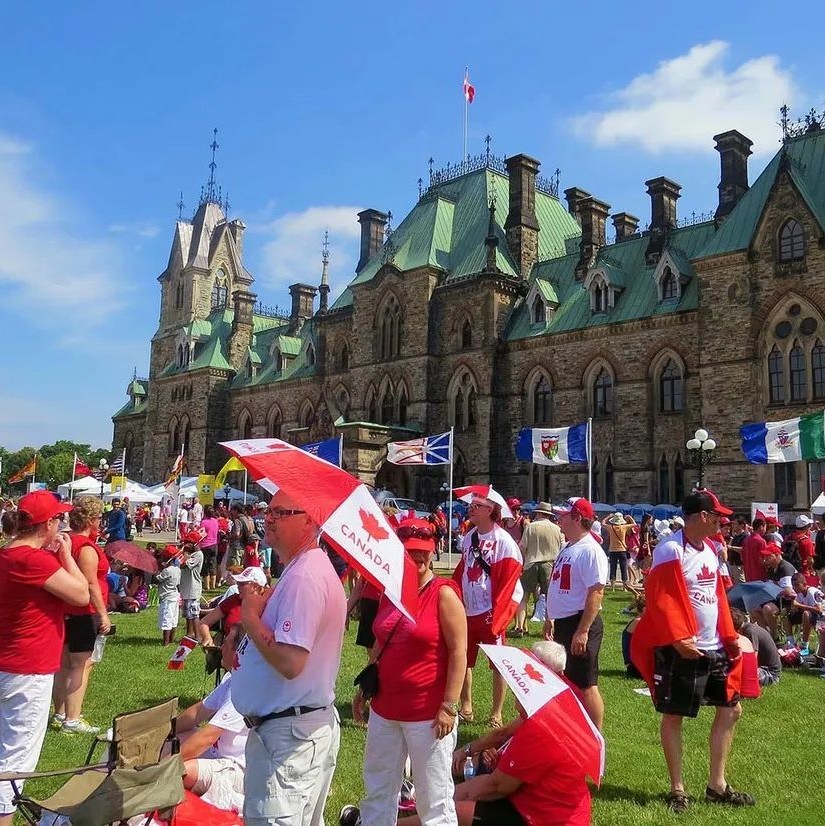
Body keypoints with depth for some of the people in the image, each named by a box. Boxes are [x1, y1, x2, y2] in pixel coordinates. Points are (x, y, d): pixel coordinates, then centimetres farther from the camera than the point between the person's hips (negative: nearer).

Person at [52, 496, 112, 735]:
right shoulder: (87, 548, -20)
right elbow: (91, 585, -22)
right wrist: (103, 614, -18)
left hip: (66, 612, 9)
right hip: (83, 614, -9)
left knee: (65, 663, 17)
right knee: (81, 666, -2)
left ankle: (60, 713, 27)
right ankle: (72, 720, 2)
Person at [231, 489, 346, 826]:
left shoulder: (304, 577, -22)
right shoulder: (306, 568, 12)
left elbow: (290, 662, -29)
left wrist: (250, 617, -16)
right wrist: (264, 607, 2)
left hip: (288, 734, -11)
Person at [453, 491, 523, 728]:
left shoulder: (503, 541, -13)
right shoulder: (469, 537, 7)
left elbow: (507, 581, -15)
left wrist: (497, 615, -17)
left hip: (490, 612, -7)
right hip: (467, 611, 7)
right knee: (462, 660, 14)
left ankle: (496, 714, 19)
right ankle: (466, 708, 29)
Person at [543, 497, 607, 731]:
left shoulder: (590, 551, -19)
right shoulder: (567, 548, 12)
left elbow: (596, 593, -24)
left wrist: (582, 632, -26)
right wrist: (550, 618, 22)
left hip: (580, 625, -10)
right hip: (562, 624, 10)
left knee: (586, 685, -1)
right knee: (565, 681, 20)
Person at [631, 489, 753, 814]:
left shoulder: (710, 551, 11)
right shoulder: (670, 550, -16)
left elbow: (718, 596, 17)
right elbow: (661, 599, -21)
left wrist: (730, 635, 13)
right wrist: (679, 639, -24)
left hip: (714, 648, 9)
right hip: (682, 650, -9)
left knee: (730, 710, 14)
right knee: (673, 716, 3)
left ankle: (717, 785, 27)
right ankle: (677, 789, 17)